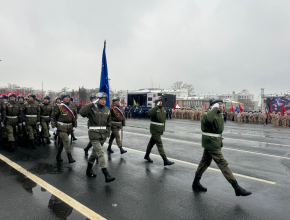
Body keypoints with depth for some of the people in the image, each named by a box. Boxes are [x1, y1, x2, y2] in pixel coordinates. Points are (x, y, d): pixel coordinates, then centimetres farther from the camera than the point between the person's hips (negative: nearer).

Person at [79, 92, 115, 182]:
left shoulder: (107, 110, 8)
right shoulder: (92, 109, -9)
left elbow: (109, 123, 16)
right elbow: (82, 112, -28)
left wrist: (107, 133, 9)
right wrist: (92, 103, -26)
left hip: (103, 136, 6)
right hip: (94, 135, -6)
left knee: (95, 152, 20)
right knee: (100, 153, -13)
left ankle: (89, 169, 41)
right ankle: (106, 175, -14)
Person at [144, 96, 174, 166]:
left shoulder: (163, 109, 11)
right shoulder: (155, 109, -13)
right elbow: (149, 113, -37)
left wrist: (163, 128, 20)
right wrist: (157, 106, -33)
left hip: (160, 130, 8)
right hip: (155, 130, -8)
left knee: (152, 142, 19)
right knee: (160, 145, -7)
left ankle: (147, 155, 35)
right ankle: (165, 160, -6)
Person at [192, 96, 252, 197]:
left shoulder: (219, 114, 12)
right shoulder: (209, 114, -19)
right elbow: (208, 119, -47)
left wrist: (220, 140, 28)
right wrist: (215, 108, -32)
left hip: (216, 142, 10)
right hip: (211, 143, -10)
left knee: (205, 162, 17)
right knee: (223, 164, -5)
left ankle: (196, 183, 30)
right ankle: (237, 188, 2)